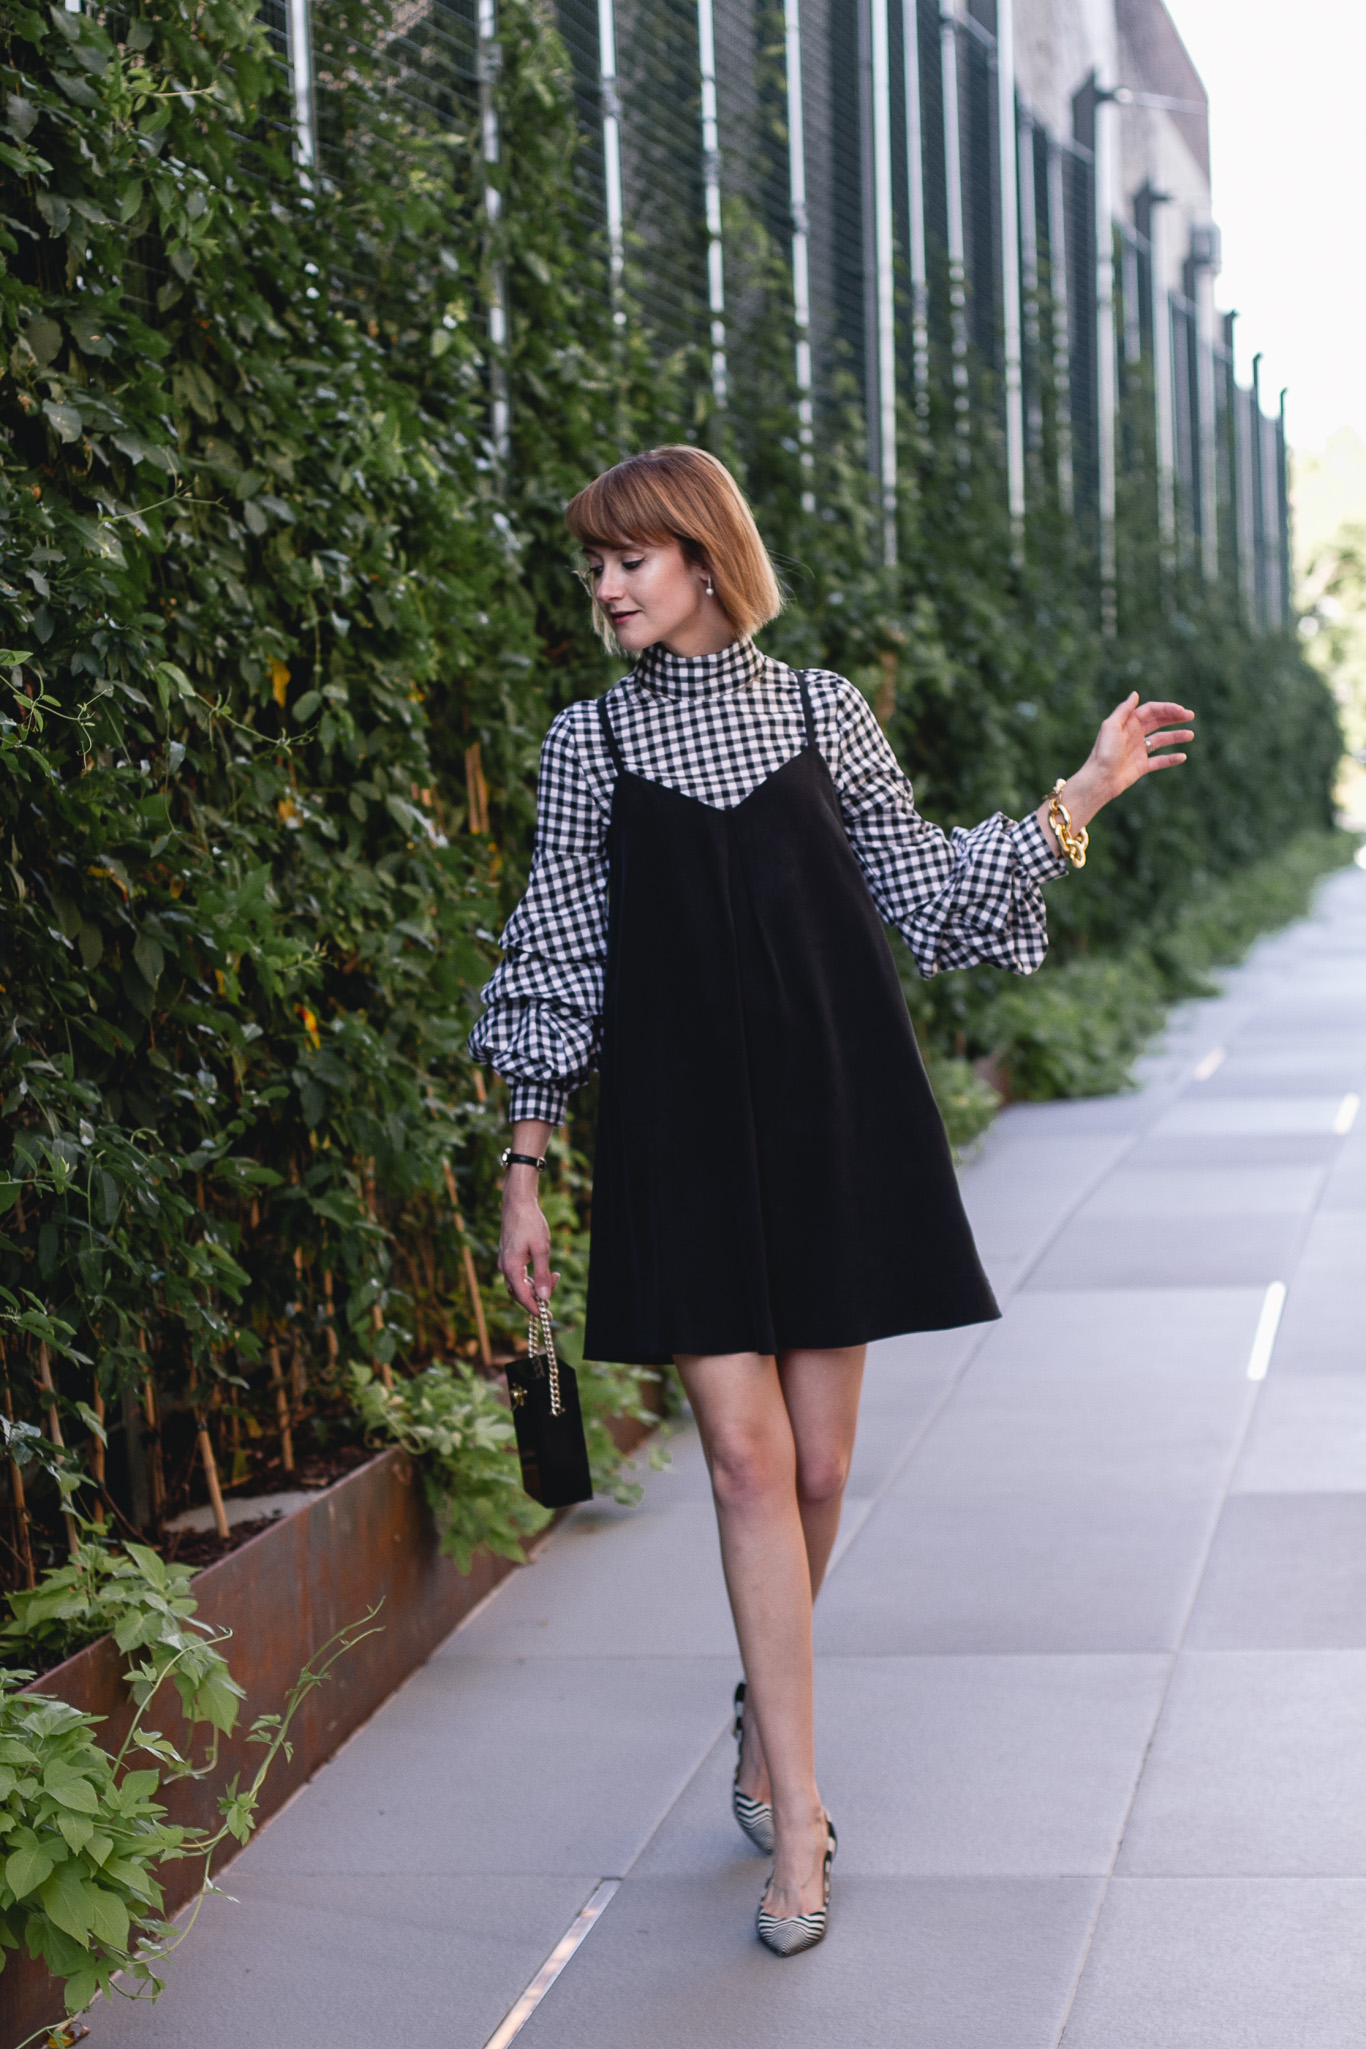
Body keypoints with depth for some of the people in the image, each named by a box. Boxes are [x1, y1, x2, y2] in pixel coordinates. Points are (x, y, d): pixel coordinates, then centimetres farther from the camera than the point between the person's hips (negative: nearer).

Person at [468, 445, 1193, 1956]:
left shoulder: (822, 710, 7)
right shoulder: (590, 739, 4)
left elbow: (924, 891, 13)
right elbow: (557, 959, 6)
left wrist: (1078, 800, 7)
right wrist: (524, 1168, 4)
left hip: (830, 1114, 1)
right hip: (679, 1126, -1)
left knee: (818, 1463, 5)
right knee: (747, 1456, -8)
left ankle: (767, 1712, 32)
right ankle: (797, 1825, -2)